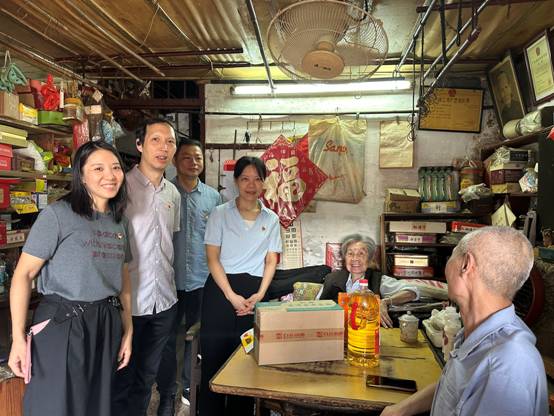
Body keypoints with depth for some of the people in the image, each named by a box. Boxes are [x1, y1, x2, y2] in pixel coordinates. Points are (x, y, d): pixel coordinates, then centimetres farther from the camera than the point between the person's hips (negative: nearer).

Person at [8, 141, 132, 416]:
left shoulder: (119, 221, 8)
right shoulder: (58, 214, -11)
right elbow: (23, 274, -10)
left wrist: (128, 331, 10)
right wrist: (18, 338, -13)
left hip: (107, 326, 6)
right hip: (62, 324, -6)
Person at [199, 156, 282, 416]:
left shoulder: (271, 219, 9)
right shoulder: (220, 214, 2)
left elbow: (271, 261, 8)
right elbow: (212, 258, -4)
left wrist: (260, 294, -6)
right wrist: (232, 296, -12)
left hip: (255, 294, 2)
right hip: (220, 290, -2)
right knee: (214, 357, 3)